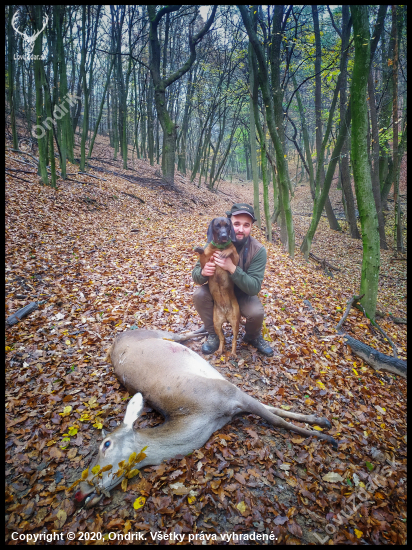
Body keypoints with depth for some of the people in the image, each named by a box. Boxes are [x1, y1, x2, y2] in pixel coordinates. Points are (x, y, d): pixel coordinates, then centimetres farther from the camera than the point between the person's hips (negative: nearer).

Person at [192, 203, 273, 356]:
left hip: (243, 294, -1)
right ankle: (213, 335, 0)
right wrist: (203, 272, -41)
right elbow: (196, 275, -15)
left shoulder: (258, 250, -24)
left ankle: (253, 337, 9)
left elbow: (254, 288, -30)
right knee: (199, 295, -27)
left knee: (257, 313, -29)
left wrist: (232, 268, -45)